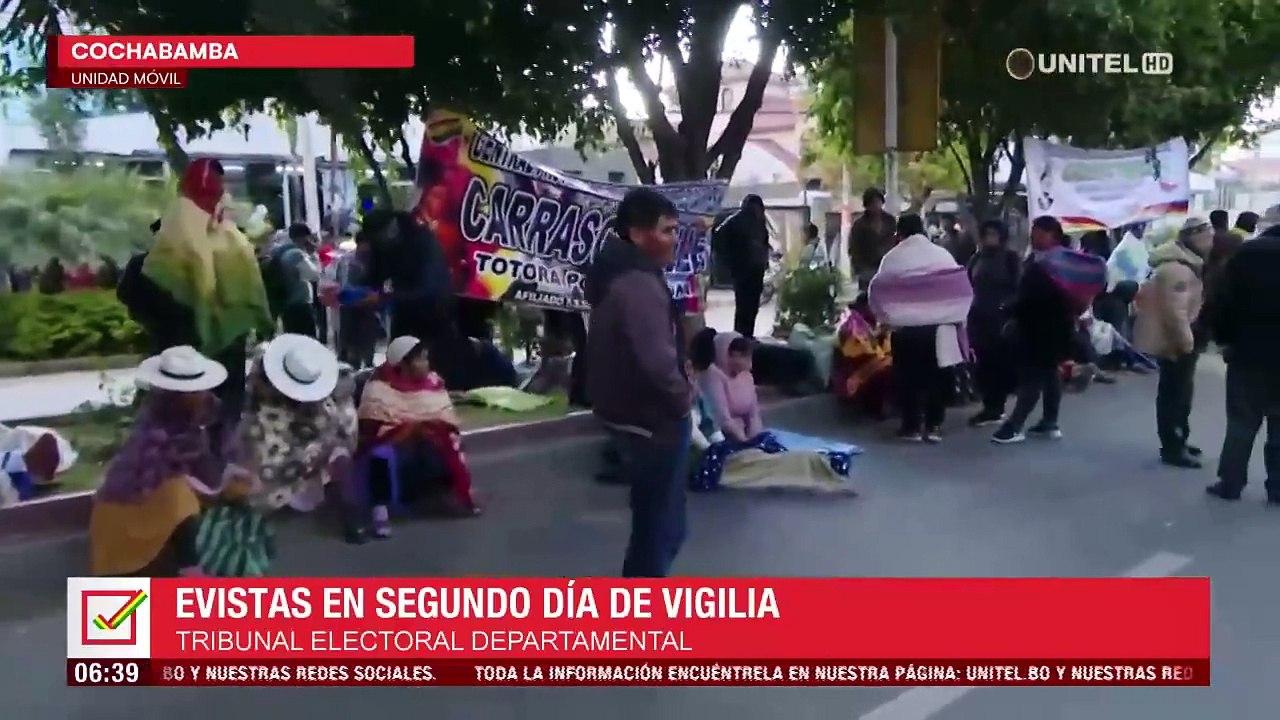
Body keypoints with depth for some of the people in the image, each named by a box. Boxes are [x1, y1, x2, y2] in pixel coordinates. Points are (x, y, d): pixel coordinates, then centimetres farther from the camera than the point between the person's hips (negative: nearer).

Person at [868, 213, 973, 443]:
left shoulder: (892, 257, -2)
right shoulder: (942, 254, 4)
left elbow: (877, 292, -4)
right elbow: (961, 290, 2)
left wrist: (884, 317, 10)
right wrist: (959, 321, 11)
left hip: (905, 327, -2)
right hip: (939, 326, 2)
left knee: (909, 377, 7)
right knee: (937, 377, 9)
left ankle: (912, 426, 9)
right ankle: (934, 426, 11)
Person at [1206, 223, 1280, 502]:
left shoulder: (1248, 252, -4)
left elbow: (1224, 299, -7)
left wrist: (1224, 338, 2)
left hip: (1248, 351, 0)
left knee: (1241, 422, 9)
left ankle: (1230, 483, 10)